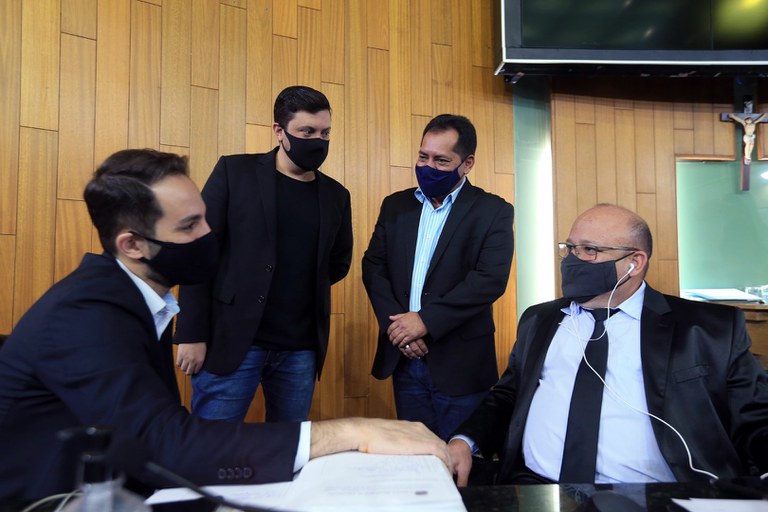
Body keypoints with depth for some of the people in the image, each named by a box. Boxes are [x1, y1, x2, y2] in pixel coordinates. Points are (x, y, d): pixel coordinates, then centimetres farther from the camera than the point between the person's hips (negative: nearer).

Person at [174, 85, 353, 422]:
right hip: (232, 340, -3)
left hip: (302, 350, 4)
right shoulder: (234, 172, -2)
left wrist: (303, 290, 6)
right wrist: (191, 334, -9)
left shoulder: (336, 195, 8)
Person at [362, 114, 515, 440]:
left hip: (460, 364, -3)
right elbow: (373, 266, 4)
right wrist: (395, 324, -10)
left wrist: (426, 321, -19)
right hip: (404, 359, 4)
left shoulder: (493, 211, -4)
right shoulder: (396, 205, 9)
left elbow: (491, 278, -15)